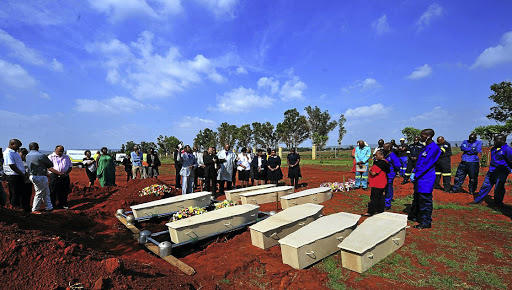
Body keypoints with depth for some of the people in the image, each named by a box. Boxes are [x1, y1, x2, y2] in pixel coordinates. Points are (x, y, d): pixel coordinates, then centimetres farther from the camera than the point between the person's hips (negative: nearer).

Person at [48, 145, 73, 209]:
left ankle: (63, 205, 17)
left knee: (64, 192, 6)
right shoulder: (51, 157, 4)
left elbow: (70, 166, 15)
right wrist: (59, 173, -18)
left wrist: (66, 173, -4)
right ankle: (52, 205, 12)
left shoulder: (66, 157, 17)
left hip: (65, 177, 3)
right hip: (55, 177, -3)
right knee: (53, 192, 1)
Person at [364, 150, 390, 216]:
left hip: (377, 184, -10)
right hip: (382, 183, 10)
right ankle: (380, 210, 28)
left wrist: (369, 170, -3)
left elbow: (373, 173, -25)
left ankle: (371, 212, -1)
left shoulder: (379, 163, -22)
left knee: (374, 198, -5)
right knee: (380, 197, 18)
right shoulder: (385, 162, 9)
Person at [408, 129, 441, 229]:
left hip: (426, 179, -10)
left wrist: (416, 176, -15)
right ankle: (413, 216, 33)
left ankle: (426, 223, 9)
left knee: (425, 201, -1)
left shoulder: (434, 148, -16)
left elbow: (426, 164, -19)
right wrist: (414, 173, 7)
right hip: (419, 178, 10)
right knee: (417, 198, 19)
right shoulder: (426, 147, 14)